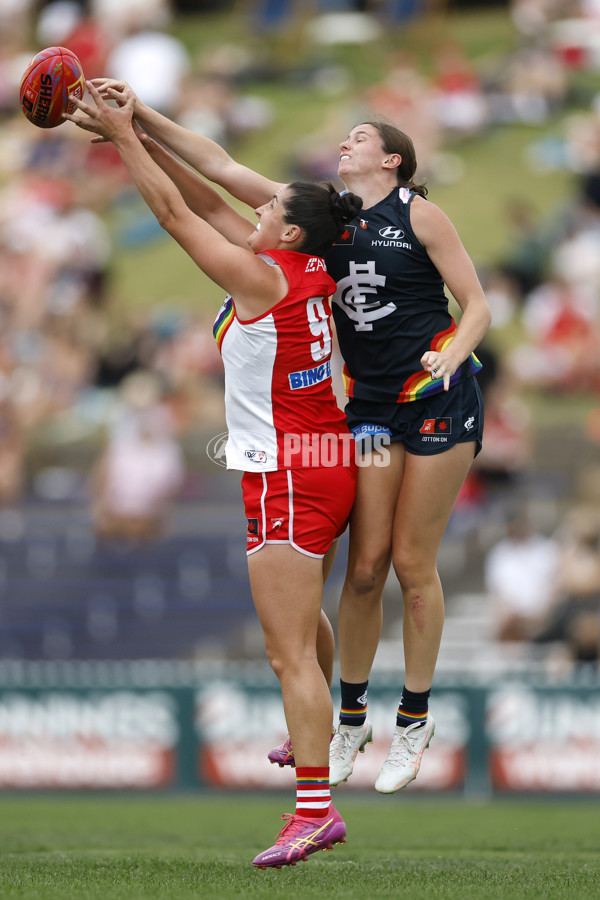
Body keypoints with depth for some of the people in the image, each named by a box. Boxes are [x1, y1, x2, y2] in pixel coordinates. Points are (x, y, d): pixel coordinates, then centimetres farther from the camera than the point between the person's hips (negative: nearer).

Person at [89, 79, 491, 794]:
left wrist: (452, 354, -25)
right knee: (365, 567, -1)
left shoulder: (419, 215, -4)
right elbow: (220, 167, 4)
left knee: (413, 563, -2)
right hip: (371, 406, 4)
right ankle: (351, 717, 12)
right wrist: (140, 117, -3)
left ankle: (414, 720, 11)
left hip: (440, 400, -4)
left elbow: (476, 306, -4)